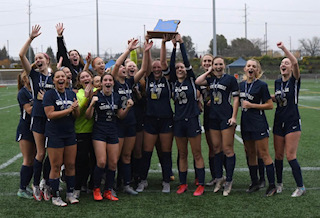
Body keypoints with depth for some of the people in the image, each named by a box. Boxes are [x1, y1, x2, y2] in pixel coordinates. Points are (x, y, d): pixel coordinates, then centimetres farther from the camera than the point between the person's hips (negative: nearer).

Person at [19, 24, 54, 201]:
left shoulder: (54, 77, 9)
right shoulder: (34, 75, 3)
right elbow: (21, 55, -8)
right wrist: (31, 38, -11)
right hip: (38, 117, -2)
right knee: (41, 153, 0)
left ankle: (47, 185, 16)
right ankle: (36, 185, 14)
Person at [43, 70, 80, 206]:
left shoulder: (71, 94, 11)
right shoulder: (49, 94, -5)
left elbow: (76, 115, 12)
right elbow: (50, 114, -16)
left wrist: (76, 109, -12)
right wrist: (69, 109, -17)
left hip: (70, 134, 5)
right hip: (54, 135, -5)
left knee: (71, 165, 7)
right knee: (56, 167, -2)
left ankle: (70, 194, 19)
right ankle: (55, 197, 9)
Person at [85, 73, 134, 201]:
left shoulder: (116, 97, 8)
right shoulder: (96, 97, -5)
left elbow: (121, 116, 16)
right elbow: (88, 117, -6)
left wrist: (128, 107, -2)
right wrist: (92, 104, -22)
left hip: (113, 132, 4)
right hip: (99, 132, -4)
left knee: (113, 163, 2)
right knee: (101, 162, -13)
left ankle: (108, 191, 14)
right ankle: (96, 189, 8)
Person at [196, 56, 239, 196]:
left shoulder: (230, 79, -1)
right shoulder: (211, 79, 13)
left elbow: (236, 98, -4)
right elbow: (197, 82, -5)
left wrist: (234, 116, -11)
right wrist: (208, 72, 6)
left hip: (227, 117, -5)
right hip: (213, 117, 5)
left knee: (227, 149, -5)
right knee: (216, 148, 9)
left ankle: (228, 181, 3)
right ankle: (219, 178, 20)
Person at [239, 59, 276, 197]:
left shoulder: (261, 85, -8)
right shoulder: (241, 85, 10)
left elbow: (270, 105, -9)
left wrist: (251, 105, -14)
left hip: (259, 124, -6)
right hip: (246, 124, 6)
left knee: (264, 154, -5)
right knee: (250, 154, 12)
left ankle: (272, 185, 2)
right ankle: (254, 183, 23)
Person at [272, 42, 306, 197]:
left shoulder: (295, 80, -7)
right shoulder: (277, 82, 10)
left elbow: (295, 63, -26)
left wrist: (284, 48, -31)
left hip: (292, 122, -6)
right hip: (279, 122, 6)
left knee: (290, 156, -8)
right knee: (278, 155, 10)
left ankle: (301, 187, 4)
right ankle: (279, 184, 24)